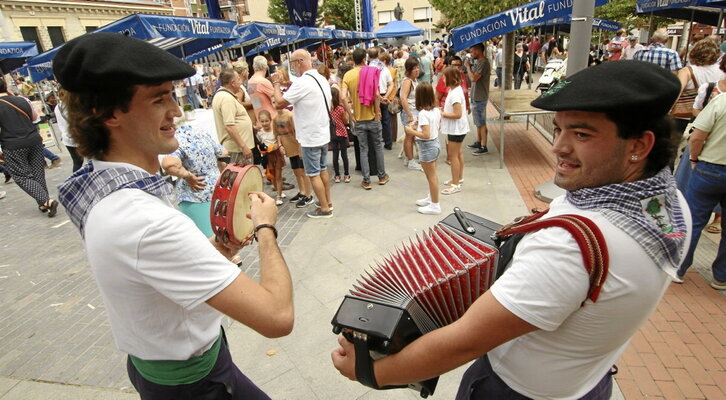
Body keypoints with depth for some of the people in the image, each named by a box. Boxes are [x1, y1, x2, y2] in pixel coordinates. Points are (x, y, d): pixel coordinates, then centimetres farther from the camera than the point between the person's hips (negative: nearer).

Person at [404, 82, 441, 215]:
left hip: (427, 147, -8)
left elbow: (426, 135, -29)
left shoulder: (423, 113, -24)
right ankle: (431, 198, 38)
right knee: (432, 175, 22)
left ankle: (435, 206, 14)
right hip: (436, 144, 9)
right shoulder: (436, 110, 1)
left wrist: (412, 131, -17)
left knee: (431, 176, 3)